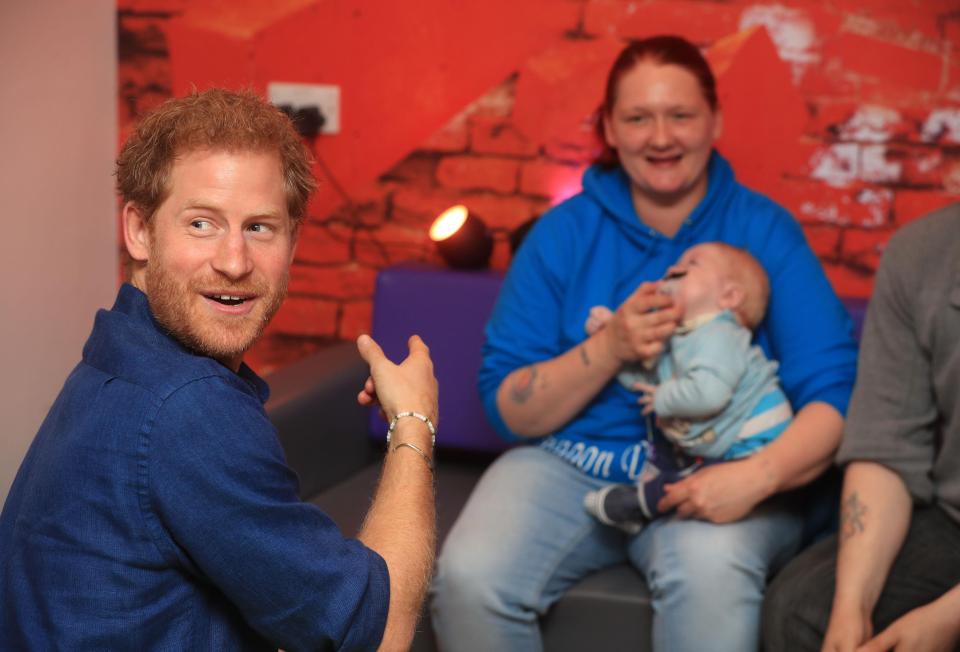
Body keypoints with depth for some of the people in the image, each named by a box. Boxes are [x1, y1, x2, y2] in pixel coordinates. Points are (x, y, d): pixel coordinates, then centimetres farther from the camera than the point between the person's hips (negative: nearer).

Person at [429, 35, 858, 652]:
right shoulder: (564, 232, 4)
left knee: (711, 576, -37)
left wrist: (757, 475, -30)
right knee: (468, 580, -25)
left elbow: (836, 392, -10)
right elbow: (509, 409, 1)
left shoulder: (766, 230, -1)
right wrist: (610, 349, -17)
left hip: (719, 469, -2)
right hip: (570, 464, 3)